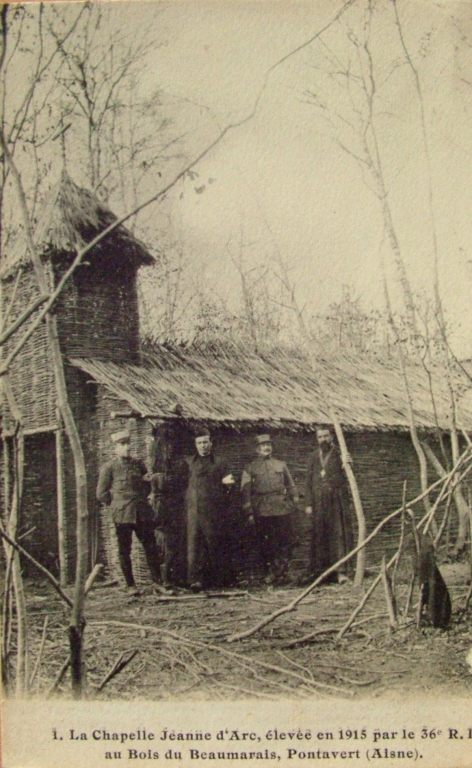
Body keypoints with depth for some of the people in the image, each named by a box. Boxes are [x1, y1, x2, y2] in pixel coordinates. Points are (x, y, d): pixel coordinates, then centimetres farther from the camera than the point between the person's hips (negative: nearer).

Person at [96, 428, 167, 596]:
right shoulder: (109, 467, 0)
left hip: (143, 512, 4)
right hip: (122, 514, -4)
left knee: (151, 547, 1)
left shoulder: (138, 464, 13)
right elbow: (101, 493, 1)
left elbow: (148, 486, 26)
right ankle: (130, 585, 10)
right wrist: (117, 504, 1)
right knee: (124, 550, 2)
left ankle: (157, 582, 7)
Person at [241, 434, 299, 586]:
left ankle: (281, 573, 6)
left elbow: (290, 486, 20)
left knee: (285, 542, -1)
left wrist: (294, 502, 9)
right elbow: (245, 491, 5)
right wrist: (249, 512, -2)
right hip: (262, 512, -2)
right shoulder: (250, 468, 10)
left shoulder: (281, 465, 17)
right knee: (266, 544, -1)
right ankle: (269, 573, 8)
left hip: (283, 509, 2)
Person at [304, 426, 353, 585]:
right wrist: (309, 503, 8)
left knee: (339, 534, -6)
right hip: (319, 502, 3)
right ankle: (318, 569, 11)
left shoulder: (339, 453, 2)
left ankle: (340, 571, -6)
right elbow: (309, 480, 13)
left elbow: (346, 475, -7)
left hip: (337, 500, -3)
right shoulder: (314, 456, 11)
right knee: (319, 536, 4)